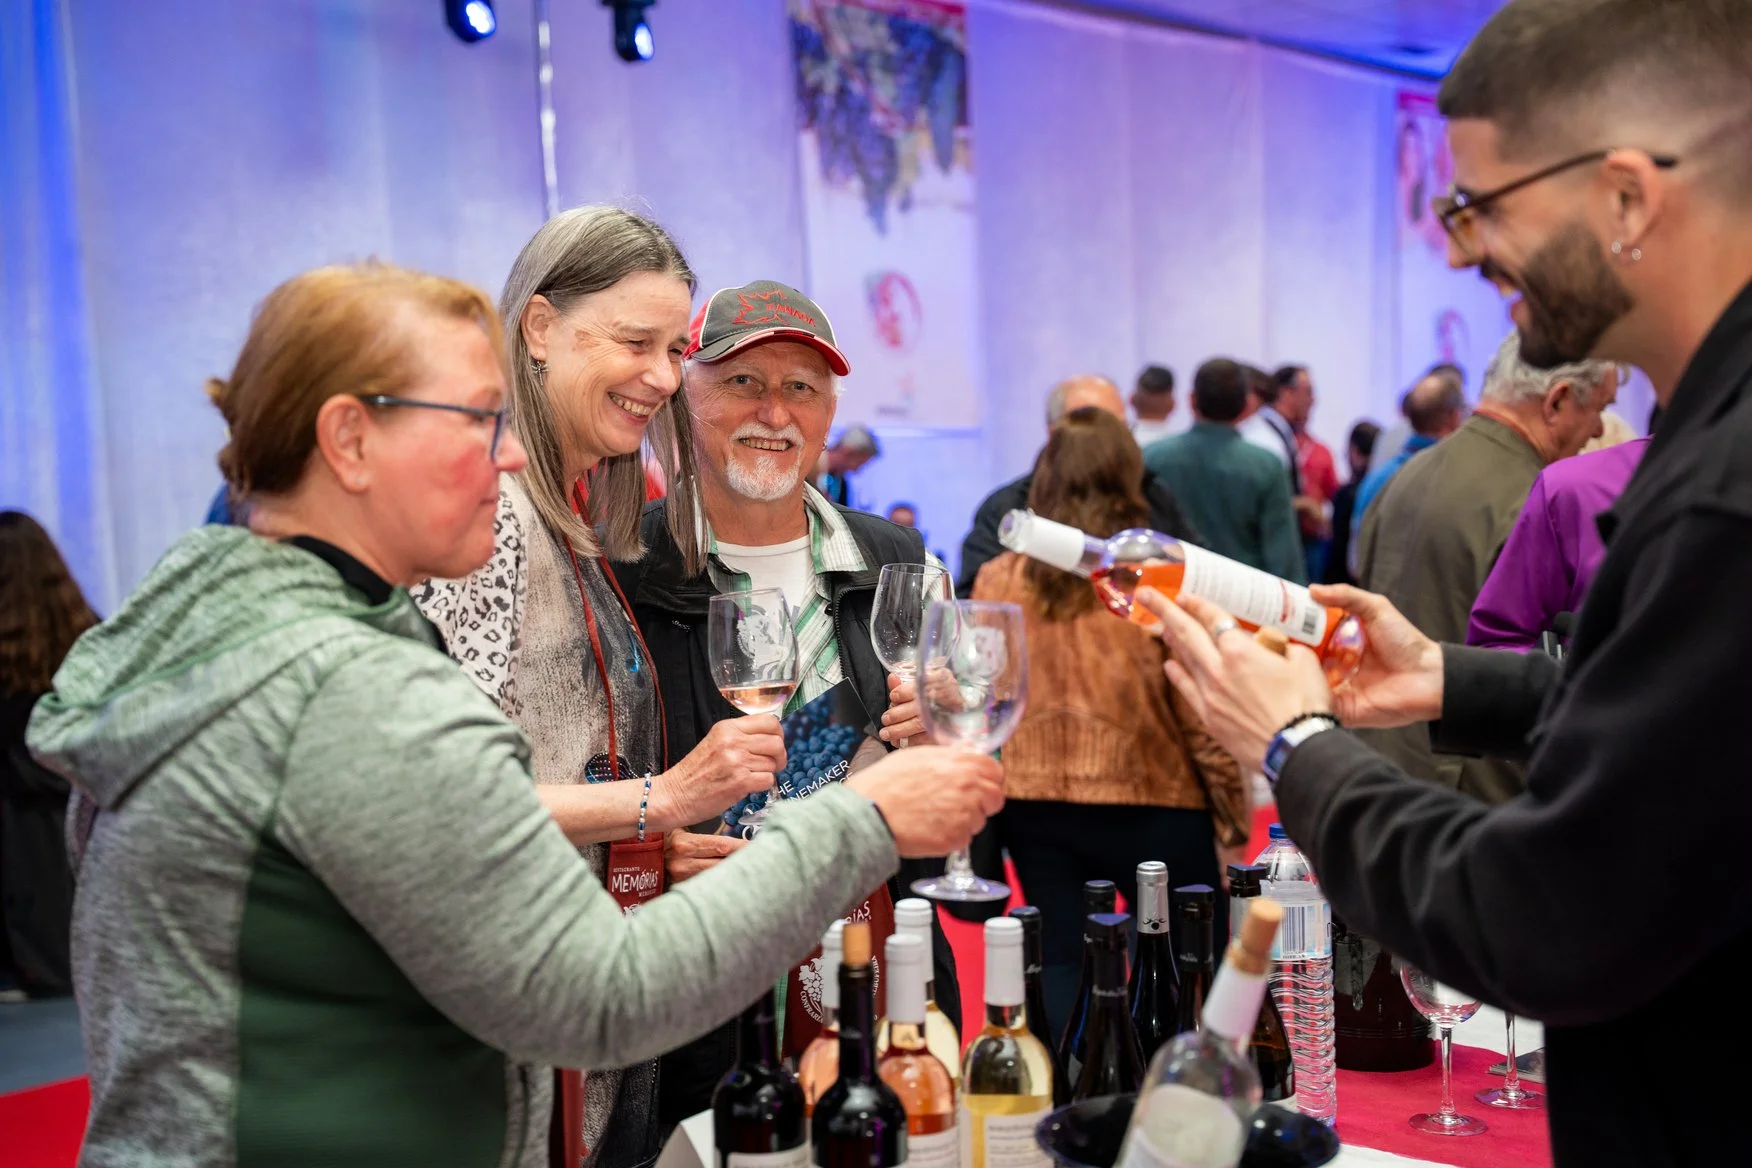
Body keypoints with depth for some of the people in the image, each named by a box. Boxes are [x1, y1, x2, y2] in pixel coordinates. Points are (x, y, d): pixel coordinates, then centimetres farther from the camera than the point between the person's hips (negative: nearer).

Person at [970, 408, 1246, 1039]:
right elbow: (1203, 716, -9)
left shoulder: (997, 578, 0)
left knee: (1062, 966, 11)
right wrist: (1236, 815, 3)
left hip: (1033, 806, 4)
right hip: (1151, 806, -3)